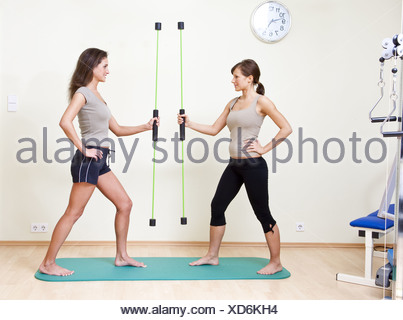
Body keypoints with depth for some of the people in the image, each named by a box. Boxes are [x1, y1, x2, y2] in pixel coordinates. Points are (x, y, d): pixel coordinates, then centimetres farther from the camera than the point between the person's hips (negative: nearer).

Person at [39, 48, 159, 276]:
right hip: (88, 161, -9)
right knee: (74, 213, -5)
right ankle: (48, 264, 5)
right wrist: (83, 149, -20)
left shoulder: (97, 96, 19)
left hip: (100, 162, 9)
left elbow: (117, 129, 22)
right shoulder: (83, 93, -8)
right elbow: (65, 122, -25)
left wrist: (145, 127, 13)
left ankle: (122, 256, 21)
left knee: (125, 204, 11)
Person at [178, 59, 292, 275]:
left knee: (262, 213, 1)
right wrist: (189, 124, 7)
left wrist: (265, 148, -11)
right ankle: (212, 256, 23)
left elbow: (286, 128, -9)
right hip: (234, 165, 8)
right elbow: (214, 129, 16)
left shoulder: (260, 102, -7)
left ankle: (276, 263, 15)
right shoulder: (233, 104, 13)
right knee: (217, 206, 9)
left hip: (253, 166, -8)